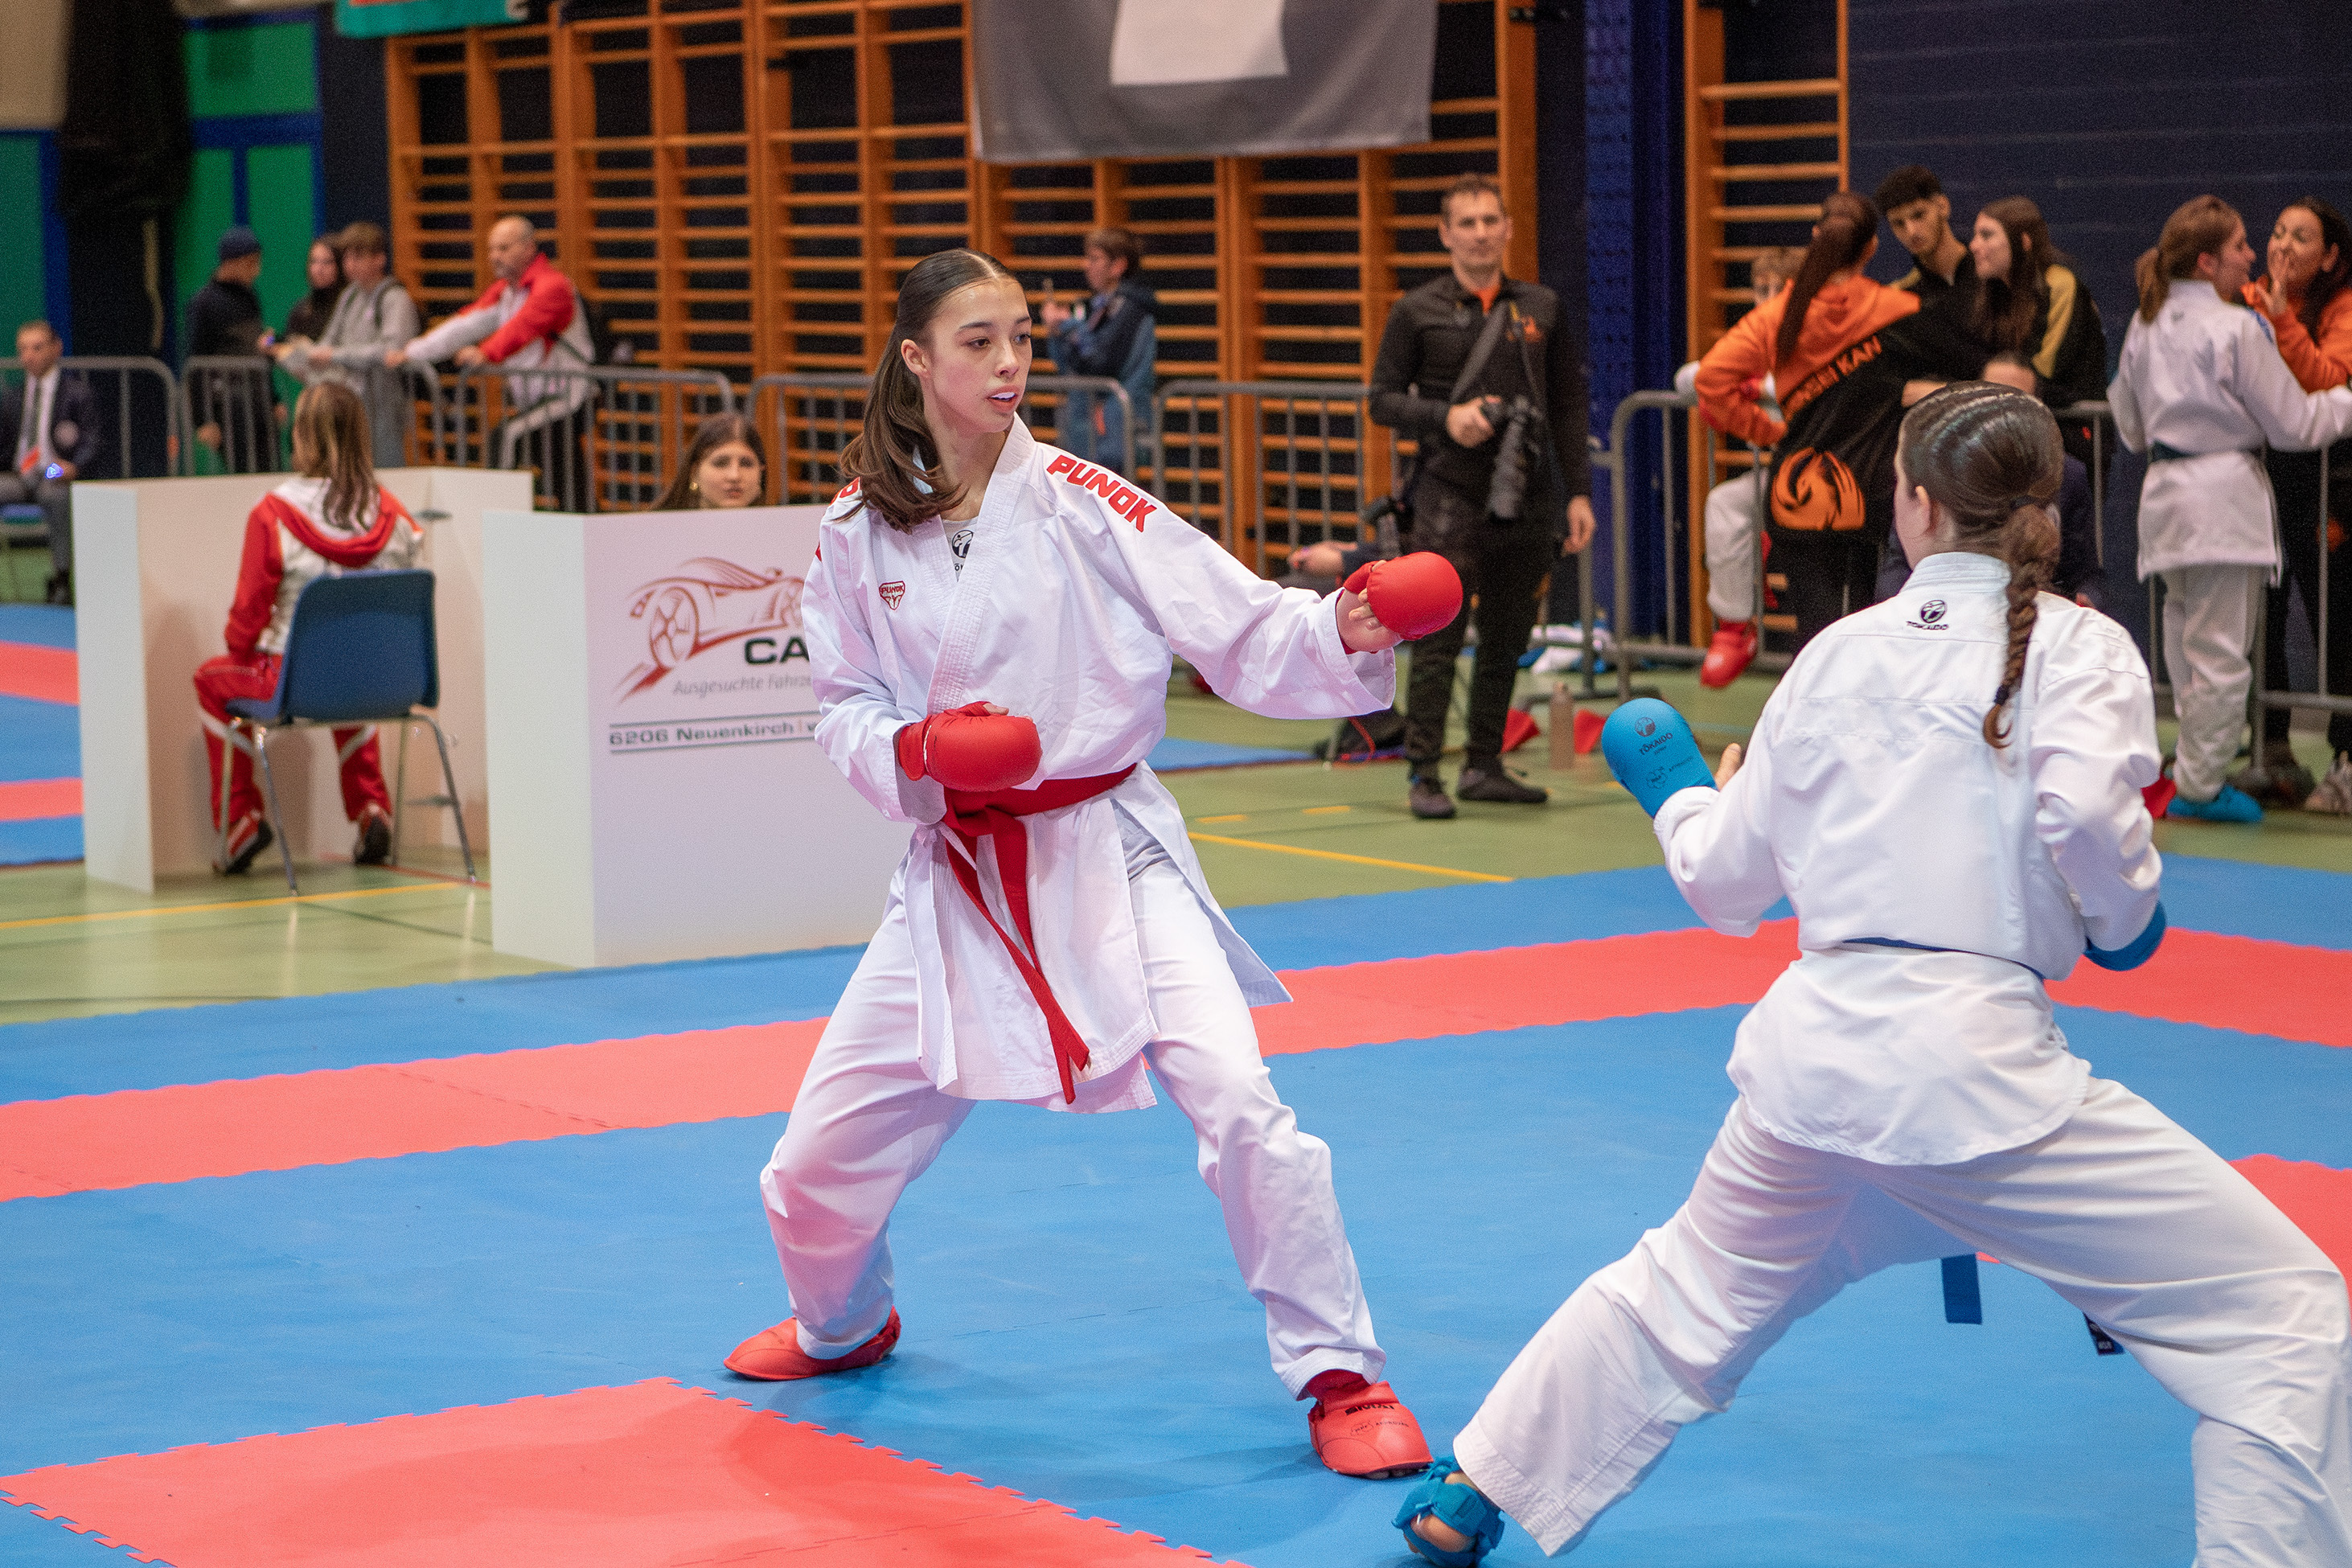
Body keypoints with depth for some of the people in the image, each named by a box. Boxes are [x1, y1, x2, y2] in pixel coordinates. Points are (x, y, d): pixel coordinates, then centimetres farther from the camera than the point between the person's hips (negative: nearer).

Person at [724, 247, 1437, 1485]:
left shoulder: (1078, 503, -10)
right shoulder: (861, 529, -2)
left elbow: (1245, 629, -13)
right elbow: (842, 707, 6)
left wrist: (1345, 636, -33)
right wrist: (911, 751, -15)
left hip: (1109, 853, -3)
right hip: (957, 872, 3)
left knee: (1236, 1100, -22)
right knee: (825, 1154, 8)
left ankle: (1339, 1377, -4)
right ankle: (843, 1325, 44)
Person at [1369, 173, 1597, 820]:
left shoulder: (1541, 308, 11)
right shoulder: (1418, 312, 2)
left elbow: (1569, 405, 14)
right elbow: (1383, 400, 3)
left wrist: (1578, 492, 8)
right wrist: (1445, 418, -14)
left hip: (1528, 502, 4)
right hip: (1450, 499, -4)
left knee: (1506, 642, 9)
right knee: (1437, 642, -7)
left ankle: (1484, 766, 20)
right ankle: (1424, 775, -2)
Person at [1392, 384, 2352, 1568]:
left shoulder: (1838, 652, 12)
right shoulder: (2078, 645, -1)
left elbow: (1726, 880, 18)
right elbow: (2084, 811, -21)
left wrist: (1683, 797, 39)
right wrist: (2124, 923, -1)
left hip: (1812, 1051, 6)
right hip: (1972, 1064, -6)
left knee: (1687, 1294, 32)